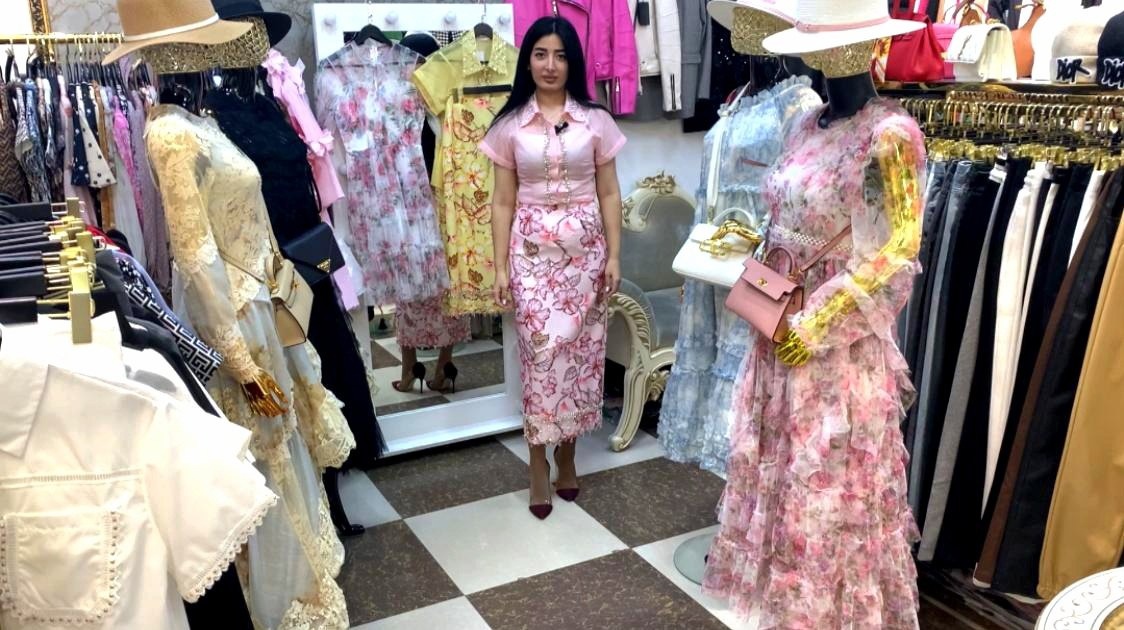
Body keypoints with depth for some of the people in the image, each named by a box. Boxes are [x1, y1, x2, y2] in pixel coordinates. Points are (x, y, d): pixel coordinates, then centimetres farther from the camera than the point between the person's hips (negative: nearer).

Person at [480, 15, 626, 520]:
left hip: (585, 248, 1)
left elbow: (609, 194, 5)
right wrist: (501, 266, -2)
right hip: (532, 250, -1)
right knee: (544, 348, -10)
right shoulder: (510, 125, 3)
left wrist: (614, 255, -1)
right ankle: (540, 462, 4)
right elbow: (503, 202, 3)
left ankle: (567, 452, 22)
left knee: (582, 349, 4)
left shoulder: (595, 120, 3)